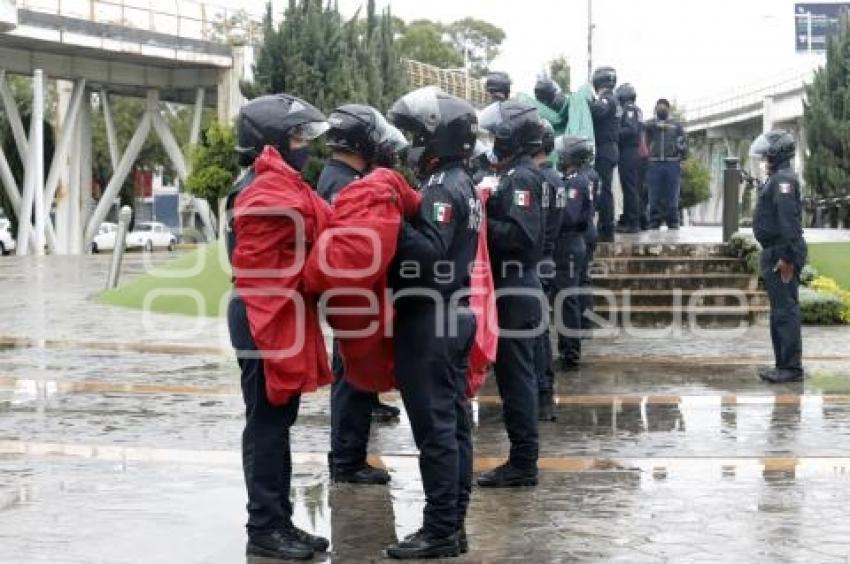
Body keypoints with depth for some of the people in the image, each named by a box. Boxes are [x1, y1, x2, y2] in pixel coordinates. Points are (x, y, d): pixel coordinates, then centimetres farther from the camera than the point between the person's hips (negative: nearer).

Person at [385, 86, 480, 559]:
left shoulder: (441, 188, -15)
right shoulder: (463, 184, 17)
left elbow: (430, 254, -26)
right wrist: (401, 223, 6)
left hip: (429, 320, -10)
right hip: (455, 314, 10)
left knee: (434, 428, -6)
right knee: (454, 423, 11)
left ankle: (439, 532, -3)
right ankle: (454, 524, 17)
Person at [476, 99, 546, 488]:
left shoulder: (521, 178, -13)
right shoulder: (515, 175, 17)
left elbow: (521, 235, -24)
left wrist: (482, 222, -18)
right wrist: (487, 217, 3)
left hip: (514, 293, -10)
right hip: (515, 289, 10)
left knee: (516, 377, -6)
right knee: (517, 376, 13)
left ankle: (523, 463, -1)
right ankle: (523, 457, 20)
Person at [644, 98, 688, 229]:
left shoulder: (676, 125, 15)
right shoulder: (650, 123, 14)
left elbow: (684, 142, 11)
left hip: (672, 163, 0)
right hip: (654, 163, 0)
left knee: (671, 197, 0)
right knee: (654, 197, 0)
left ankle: (673, 224, 4)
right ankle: (654, 223, 4)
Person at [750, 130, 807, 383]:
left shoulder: (783, 179, -15)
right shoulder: (777, 178, 18)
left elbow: (788, 220, -23)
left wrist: (787, 257, -25)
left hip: (782, 256, -11)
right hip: (775, 253, 11)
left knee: (785, 311, -8)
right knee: (780, 311, 15)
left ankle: (791, 367, -6)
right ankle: (784, 364, 22)